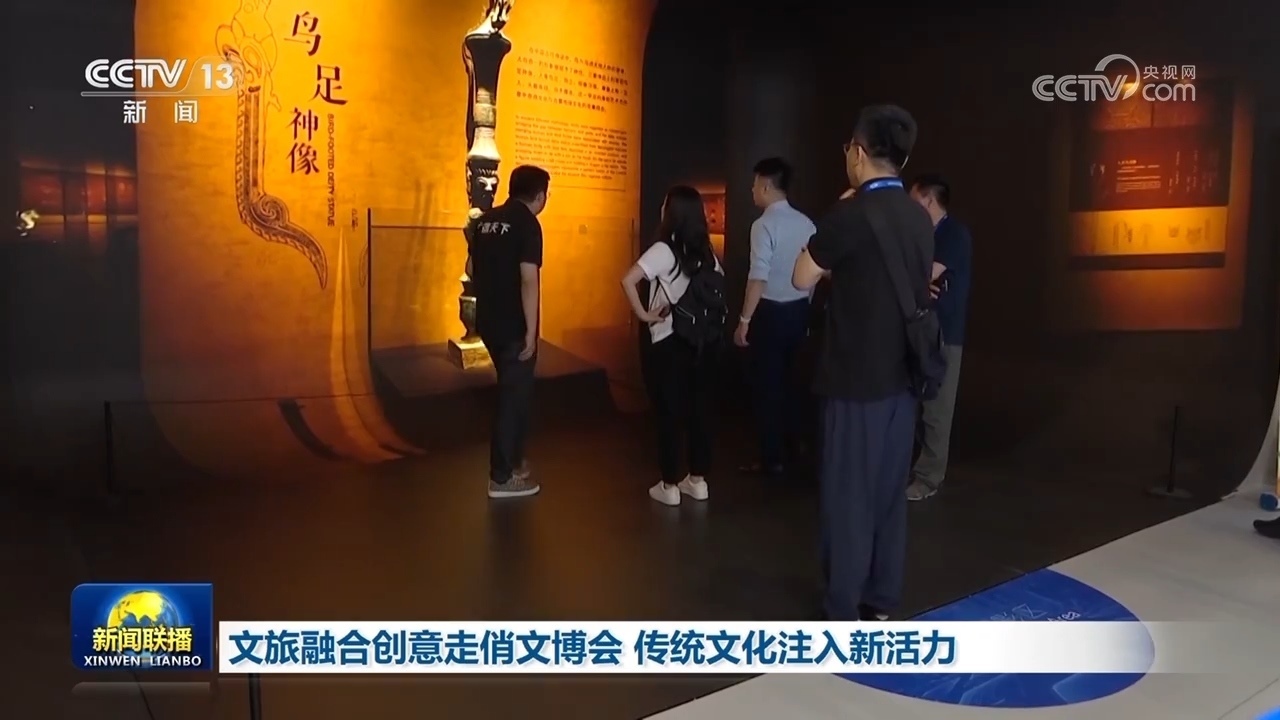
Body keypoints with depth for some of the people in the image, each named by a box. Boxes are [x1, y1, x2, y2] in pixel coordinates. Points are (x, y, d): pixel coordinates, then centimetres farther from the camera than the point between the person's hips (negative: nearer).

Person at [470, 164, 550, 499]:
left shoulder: (485, 221, 10)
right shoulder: (527, 224, -14)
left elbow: (473, 269, 18)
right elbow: (528, 280, -21)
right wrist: (531, 331, -20)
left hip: (489, 322, 8)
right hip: (514, 326, -8)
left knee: (514, 391, 22)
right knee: (514, 396, 2)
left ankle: (513, 460, 32)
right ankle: (502, 477, 9)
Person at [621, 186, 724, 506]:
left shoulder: (664, 249, -13)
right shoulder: (706, 252, 5)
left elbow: (628, 280, -24)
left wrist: (643, 314, -15)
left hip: (671, 341, -5)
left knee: (669, 411, 4)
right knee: (700, 408, 12)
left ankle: (669, 485, 10)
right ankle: (698, 479, 21)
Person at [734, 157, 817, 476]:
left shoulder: (764, 224, -16)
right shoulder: (806, 223, 5)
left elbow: (759, 278, -22)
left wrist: (744, 320, -17)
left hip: (771, 312, -7)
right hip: (799, 310, 7)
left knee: (767, 383, 3)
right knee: (788, 378, 22)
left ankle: (772, 458, 10)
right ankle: (793, 446, 34)